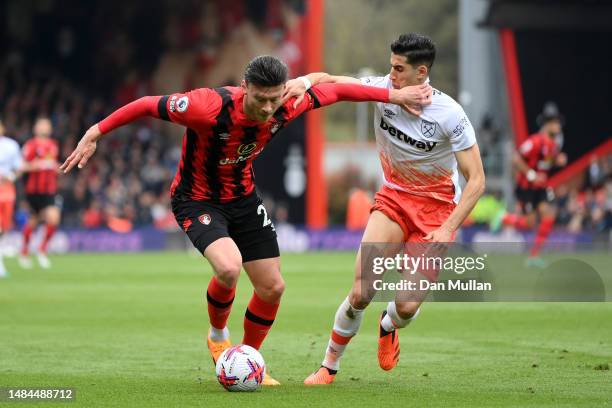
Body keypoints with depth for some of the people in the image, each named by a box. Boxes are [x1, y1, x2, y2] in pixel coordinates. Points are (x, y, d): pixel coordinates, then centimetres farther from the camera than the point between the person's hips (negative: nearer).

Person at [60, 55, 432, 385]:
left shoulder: (287, 106, -18)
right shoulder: (211, 107, -34)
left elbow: (336, 90, -2)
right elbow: (147, 105, -24)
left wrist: (394, 95, 1)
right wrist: (94, 134, -23)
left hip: (243, 198, 6)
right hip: (198, 200, -6)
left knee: (272, 287, 4)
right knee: (229, 267, -31)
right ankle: (218, 335, 1)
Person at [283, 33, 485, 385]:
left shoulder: (449, 115, -20)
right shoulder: (383, 89, -11)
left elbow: (476, 180, -16)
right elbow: (328, 80, -6)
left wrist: (447, 229, -24)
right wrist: (304, 82, -30)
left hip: (437, 206, -2)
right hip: (394, 197, 2)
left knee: (407, 306, -12)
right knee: (361, 294, -16)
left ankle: (389, 328, 27)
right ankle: (329, 366, 5)